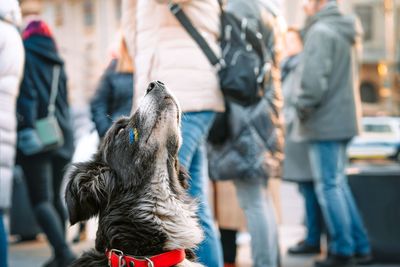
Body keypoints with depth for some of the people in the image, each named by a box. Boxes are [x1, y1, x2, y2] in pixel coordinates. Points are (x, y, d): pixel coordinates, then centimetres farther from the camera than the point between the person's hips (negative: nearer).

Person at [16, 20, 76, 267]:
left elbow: (27, 94, -15)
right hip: (61, 136, 6)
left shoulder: (26, 55, -2)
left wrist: (27, 127, -21)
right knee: (55, 197, 15)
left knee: (40, 200, -7)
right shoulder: (56, 61, 16)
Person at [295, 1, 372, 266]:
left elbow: (314, 80, -23)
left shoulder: (321, 31, -14)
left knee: (329, 186, -1)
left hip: (325, 123, -9)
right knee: (339, 184, 16)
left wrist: (302, 110, -8)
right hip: (346, 119, 9)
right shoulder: (347, 32, 14)